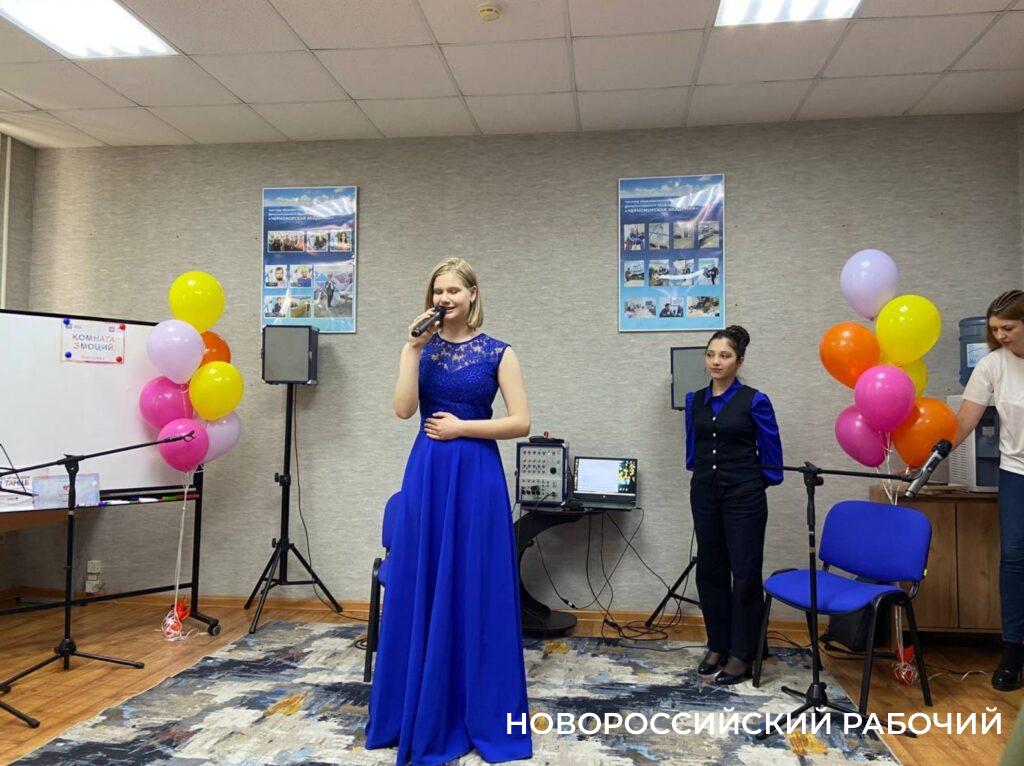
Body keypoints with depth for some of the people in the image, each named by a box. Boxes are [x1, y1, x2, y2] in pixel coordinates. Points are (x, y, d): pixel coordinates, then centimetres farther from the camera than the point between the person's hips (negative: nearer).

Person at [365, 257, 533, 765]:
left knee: (474, 590, 4)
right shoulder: (422, 348, 7)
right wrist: (413, 348, -11)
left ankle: (481, 714, 21)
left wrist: (461, 426, -10)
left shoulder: (498, 352, 0)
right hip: (426, 476, 3)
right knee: (421, 590, 8)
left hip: (476, 477, -2)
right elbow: (403, 409, -7)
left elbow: (521, 422, -5)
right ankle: (422, 712, 26)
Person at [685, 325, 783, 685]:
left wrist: (749, 479, 7)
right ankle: (717, 646, 24)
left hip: (744, 497, -5)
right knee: (710, 571, 11)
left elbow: (771, 454, -2)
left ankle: (742, 655, 13)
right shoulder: (695, 400, 5)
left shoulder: (754, 401, -9)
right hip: (705, 494, 5)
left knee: (745, 575, 2)